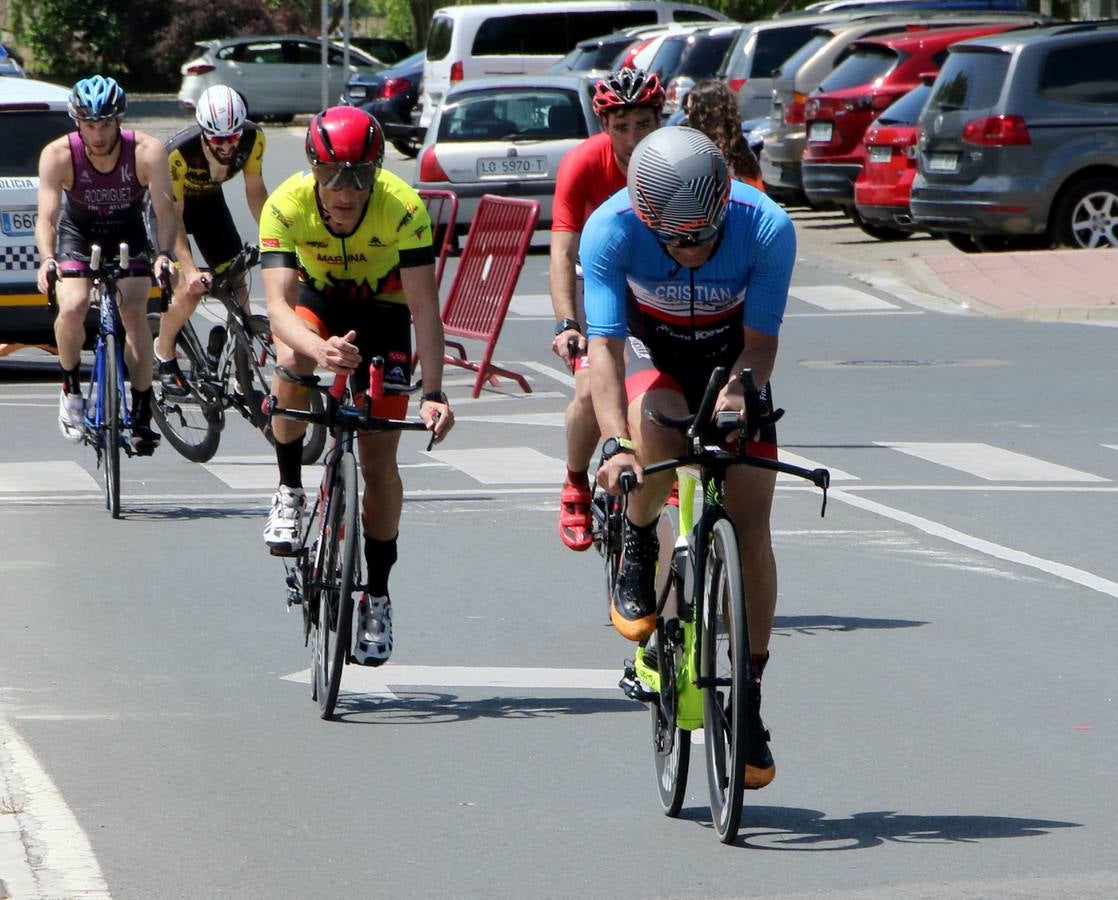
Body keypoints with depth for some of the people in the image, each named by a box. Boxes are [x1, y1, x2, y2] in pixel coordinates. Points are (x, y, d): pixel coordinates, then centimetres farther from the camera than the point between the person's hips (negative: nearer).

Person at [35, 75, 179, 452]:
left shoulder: (147, 151, -28)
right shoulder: (58, 155, -28)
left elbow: (165, 210, -32)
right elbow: (47, 216, -34)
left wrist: (165, 254, -50)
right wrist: (47, 259, -52)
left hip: (128, 235, 0)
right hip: (78, 234, 0)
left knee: (135, 313, -18)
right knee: (71, 308, -24)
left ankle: (142, 415, -10)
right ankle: (70, 390, 2)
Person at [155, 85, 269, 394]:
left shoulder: (252, 138, -27)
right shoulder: (179, 151, -39)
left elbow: (254, 190, -10)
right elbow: (173, 214, -33)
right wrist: (189, 270, -42)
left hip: (208, 199, 4)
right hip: (169, 204, -4)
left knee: (237, 286, -5)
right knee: (189, 289, -19)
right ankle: (163, 352, 9)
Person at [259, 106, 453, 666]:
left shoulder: (403, 209, -33)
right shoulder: (287, 205, -31)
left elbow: (424, 305, -34)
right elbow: (278, 303, -39)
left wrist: (433, 393, -45)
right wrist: (320, 349, -60)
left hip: (382, 312, -1)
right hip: (317, 301, 1)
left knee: (379, 460, -8)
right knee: (291, 359, -35)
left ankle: (377, 595, 10)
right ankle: (289, 491, -13)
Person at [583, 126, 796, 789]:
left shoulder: (767, 228, -31)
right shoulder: (611, 228, -32)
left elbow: (761, 339, -24)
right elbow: (605, 343, -35)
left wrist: (741, 389, -45)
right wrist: (615, 443, -48)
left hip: (732, 357, 1)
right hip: (651, 346, -1)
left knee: (750, 530, -9)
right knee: (656, 441, -36)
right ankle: (637, 547, -4)